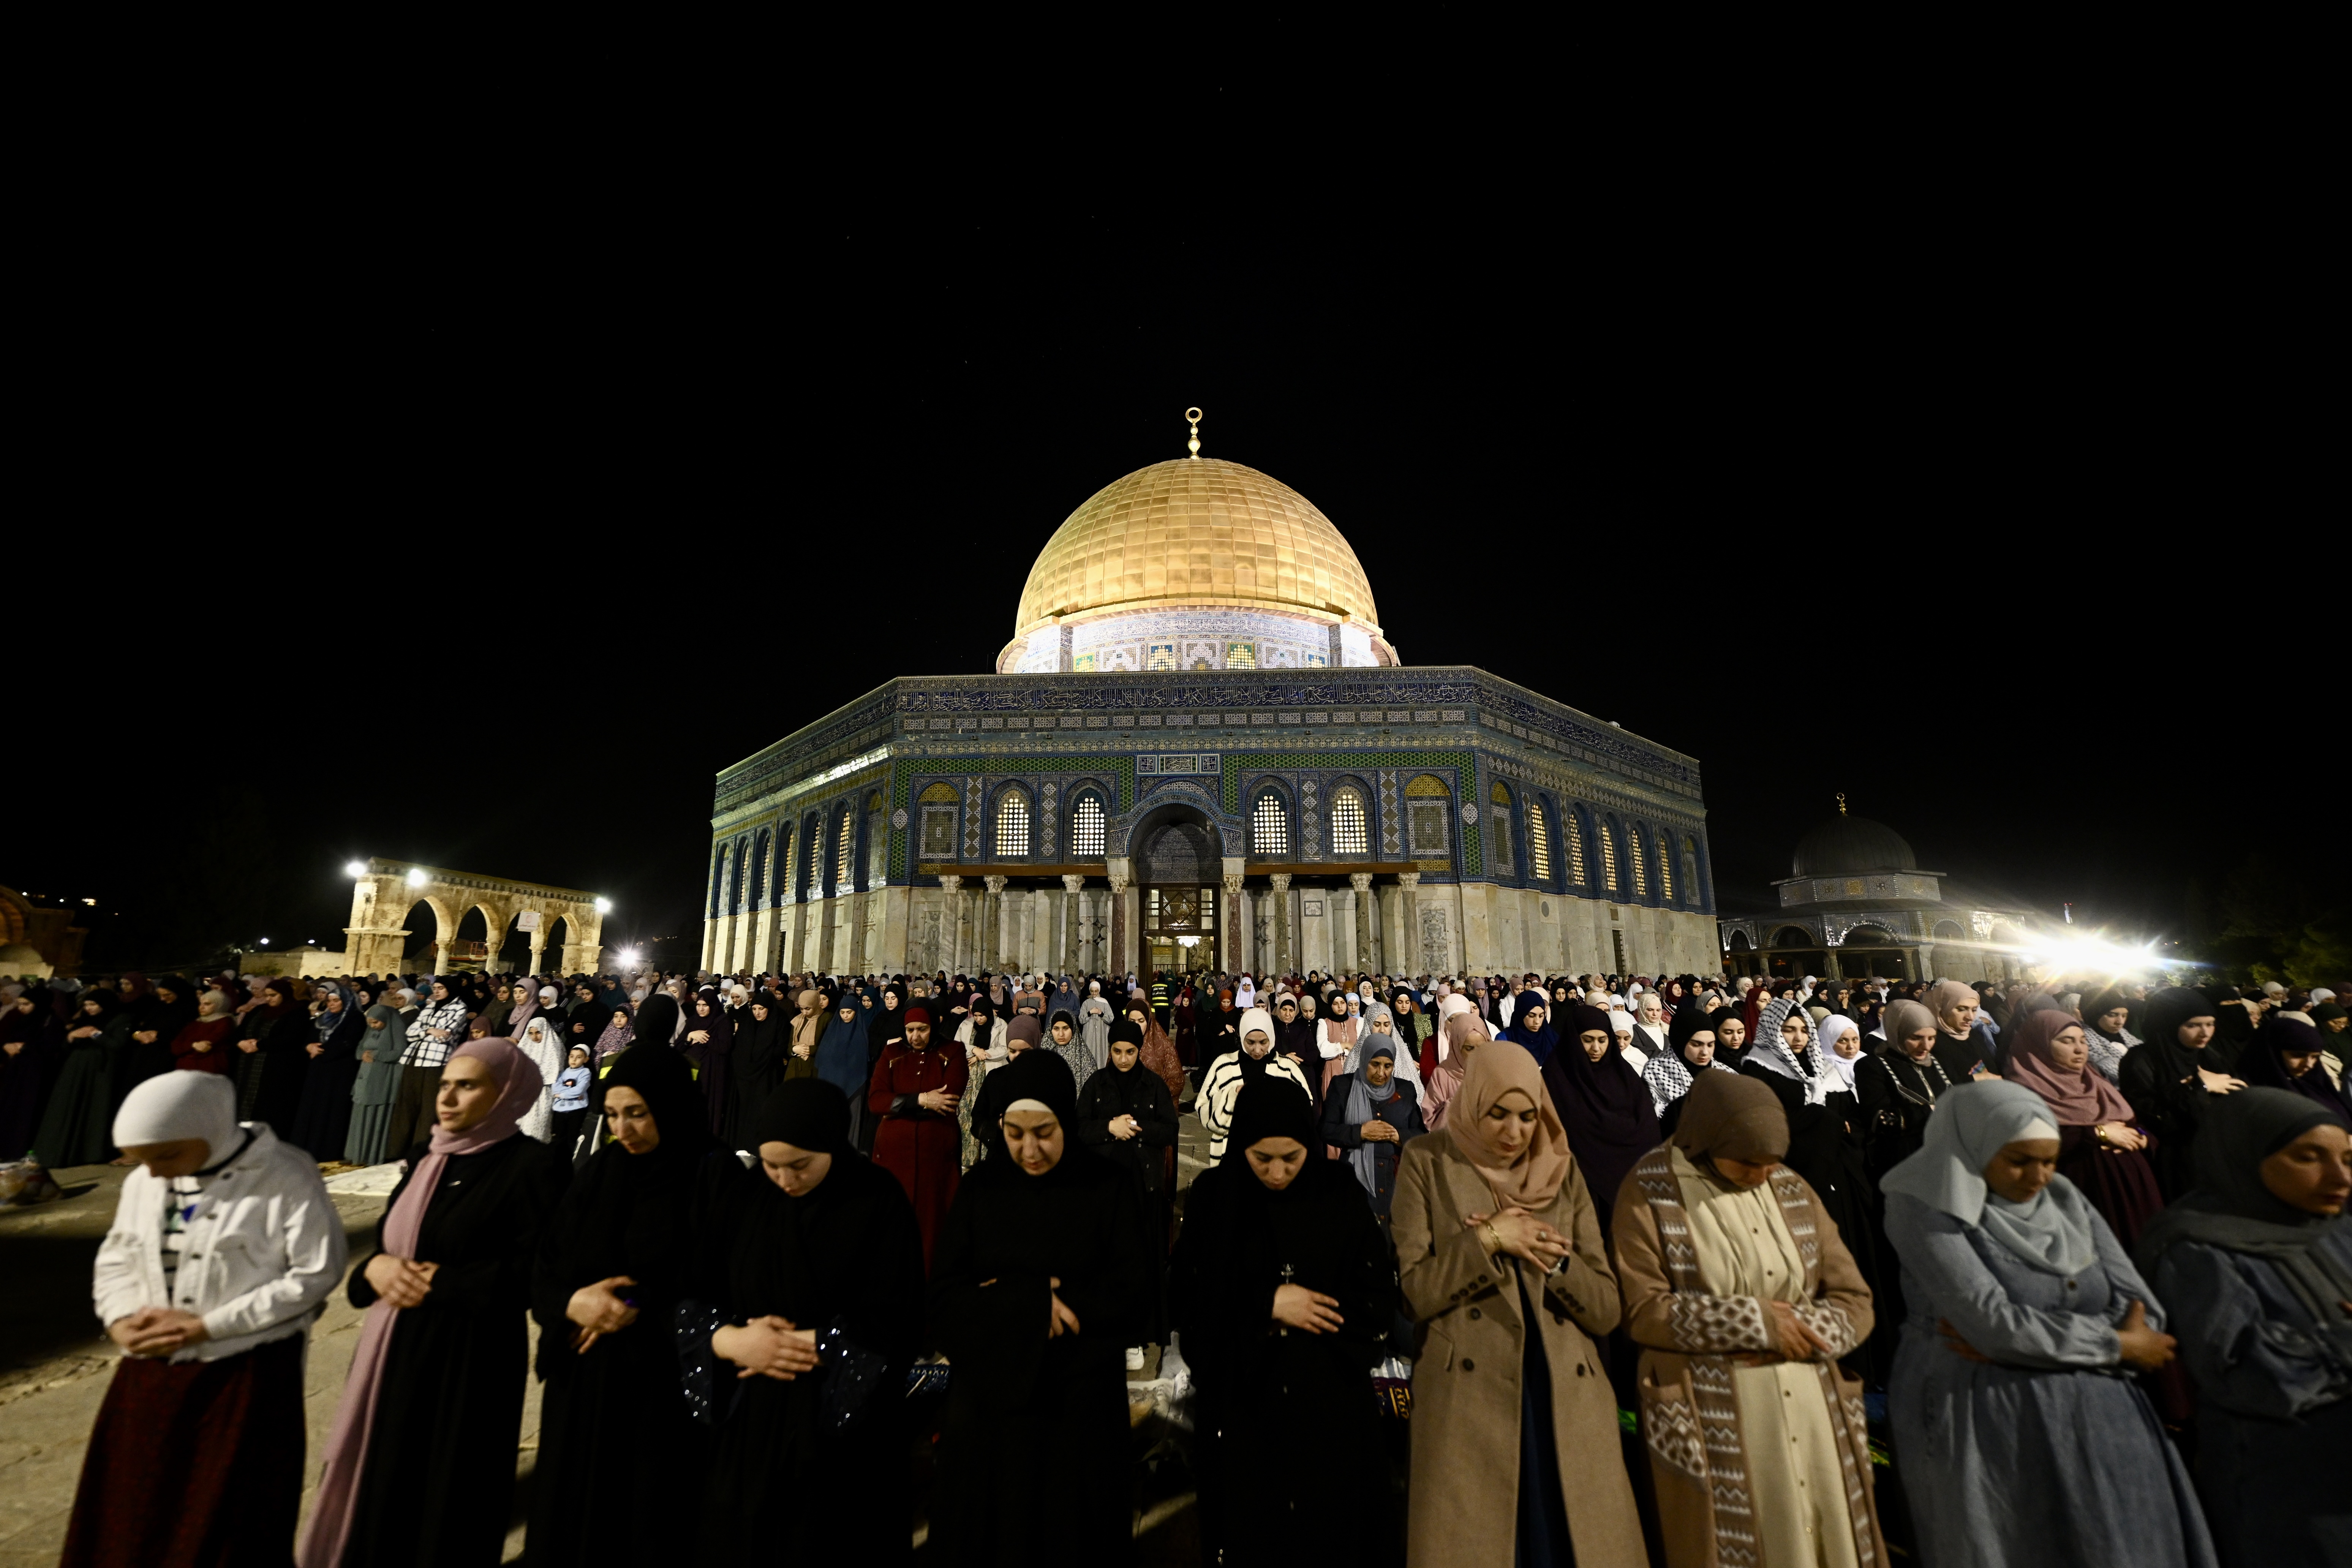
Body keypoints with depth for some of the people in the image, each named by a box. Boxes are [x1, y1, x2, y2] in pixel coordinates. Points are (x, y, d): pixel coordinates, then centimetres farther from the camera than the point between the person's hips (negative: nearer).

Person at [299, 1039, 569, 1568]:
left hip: (469, 1356, -7)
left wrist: (436, 1282, -15)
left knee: (443, 1493, 7)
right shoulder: (427, 1157, 8)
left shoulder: (532, 1166, -18)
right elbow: (386, 1240, 12)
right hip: (393, 1346, 7)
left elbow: (534, 1273, -20)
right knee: (378, 1479, 18)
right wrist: (377, 1267, -10)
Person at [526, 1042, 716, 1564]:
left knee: (650, 1518, 10)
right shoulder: (597, 1172, 1)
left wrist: (637, 1311, -16)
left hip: (666, 1388, -4)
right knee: (572, 1512, 17)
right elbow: (544, 1267, 3)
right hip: (582, 1380, 5)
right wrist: (573, 1302, -16)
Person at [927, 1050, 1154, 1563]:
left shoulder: (1109, 1189, -9)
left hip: (1081, 1405, -1)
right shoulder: (980, 1187, -5)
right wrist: (1034, 1304, -21)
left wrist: (1002, 1301, -16)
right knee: (988, 1531, 16)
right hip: (989, 1401, 1)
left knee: (1071, 1531, 14)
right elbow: (944, 1298, -8)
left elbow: (1133, 1295, -14)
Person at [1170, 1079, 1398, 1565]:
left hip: (1331, 1406, 1)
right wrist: (1267, 1303, -16)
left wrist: (1308, 1313, -14)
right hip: (1240, 1406, 0)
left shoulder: (1341, 1199, -7)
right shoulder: (1212, 1198, -8)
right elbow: (1185, 1297, -8)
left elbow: (1379, 1300, -5)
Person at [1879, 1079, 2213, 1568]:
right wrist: (2117, 1345, -6)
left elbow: (2145, 1312, -1)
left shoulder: (2065, 1199, 4)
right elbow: (1992, 1321, -20)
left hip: (2100, 1424, 6)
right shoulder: (1926, 1208, -14)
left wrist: (2017, 1342, -15)